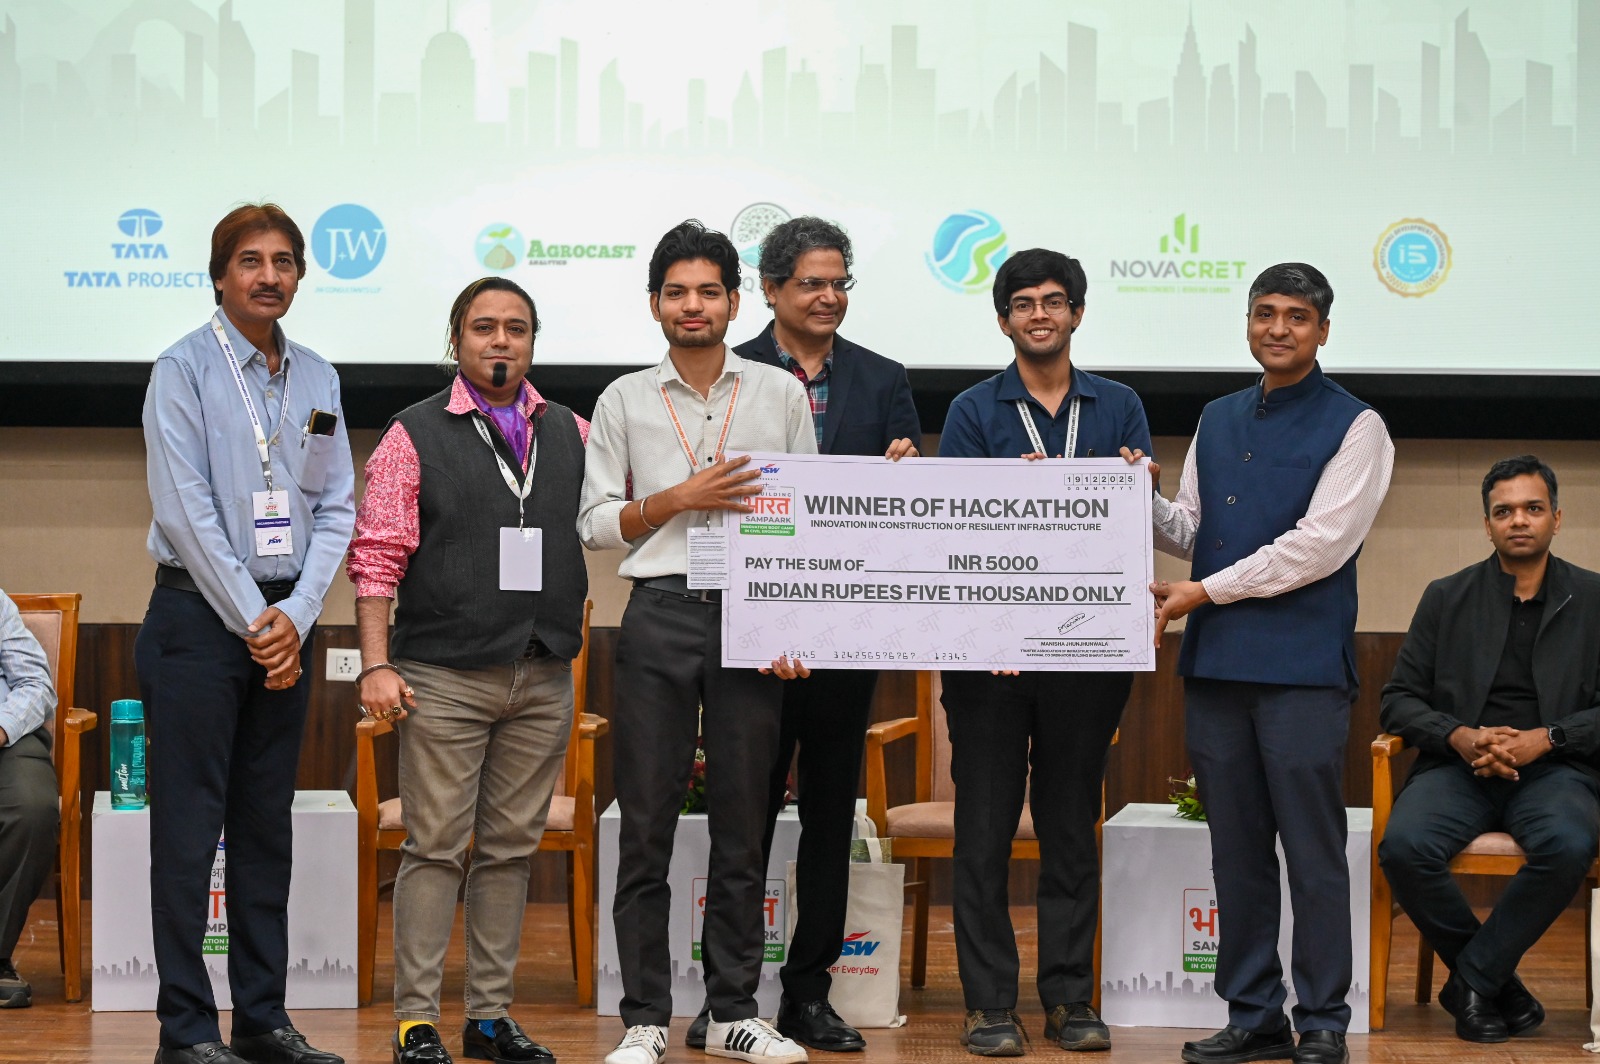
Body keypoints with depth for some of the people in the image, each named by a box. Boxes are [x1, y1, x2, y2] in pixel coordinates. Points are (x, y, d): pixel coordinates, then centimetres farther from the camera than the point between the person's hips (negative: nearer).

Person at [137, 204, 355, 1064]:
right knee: (189, 828, -5)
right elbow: (185, 511, -11)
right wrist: (251, 620, -12)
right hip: (200, 613, -5)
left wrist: (295, 616, -4)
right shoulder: (185, 370, -5)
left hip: (283, 622, 6)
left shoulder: (317, 379, 11)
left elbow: (335, 510, 9)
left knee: (267, 828, 9)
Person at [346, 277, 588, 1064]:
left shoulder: (573, 435, 13)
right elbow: (376, 557, -3)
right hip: (446, 675, -4)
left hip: (544, 677, 4)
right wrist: (376, 665, -10)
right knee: (435, 848, -3)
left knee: (510, 848, 8)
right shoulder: (414, 437, 1)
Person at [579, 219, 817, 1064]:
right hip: (661, 613, 0)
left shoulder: (781, 394, 9)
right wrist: (680, 498, -9)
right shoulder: (625, 401, 9)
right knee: (646, 821, -1)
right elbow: (595, 522, 5)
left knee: (744, 821, 4)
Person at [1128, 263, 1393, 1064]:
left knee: (1312, 853, -1)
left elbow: (1320, 545, -12)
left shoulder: (1353, 426, -3)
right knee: (1236, 850, 9)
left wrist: (1205, 592, -11)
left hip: (1302, 666, -6)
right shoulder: (1217, 421, 17)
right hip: (1216, 665, 6)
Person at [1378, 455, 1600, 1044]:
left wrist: (1545, 740, -12)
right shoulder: (1446, 598, 13)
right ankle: (1500, 986, -9)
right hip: (1459, 766, 1)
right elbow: (1399, 699, 10)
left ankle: (1473, 980, -16)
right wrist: (1460, 736, -10)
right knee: (1404, 846, -31)